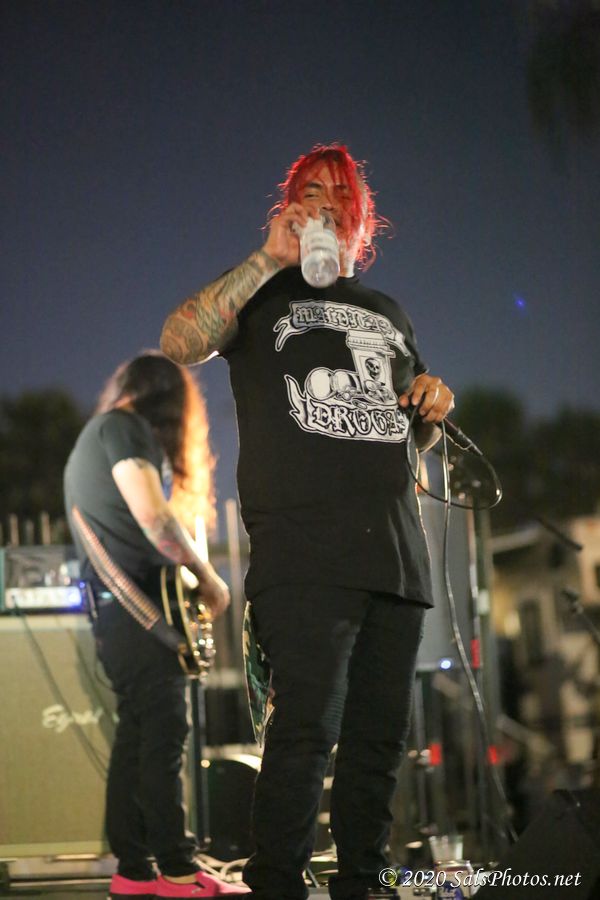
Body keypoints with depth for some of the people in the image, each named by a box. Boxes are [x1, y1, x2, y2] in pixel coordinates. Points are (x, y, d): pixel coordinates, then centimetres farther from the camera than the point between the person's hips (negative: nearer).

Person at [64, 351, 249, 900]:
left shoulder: (91, 440, 25)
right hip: (137, 603, -10)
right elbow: (151, 515, -17)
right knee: (163, 733, -12)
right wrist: (207, 576, -7)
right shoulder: (125, 428, -5)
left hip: (114, 608, 10)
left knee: (137, 733, 8)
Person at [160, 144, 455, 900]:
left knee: (380, 732, 3)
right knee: (306, 727, -15)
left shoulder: (388, 313, 27)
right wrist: (271, 259, -9)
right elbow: (178, 343, -9)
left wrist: (435, 407, 11)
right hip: (302, 548, -5)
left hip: (396, 551, 5)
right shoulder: (262, 294, 12)